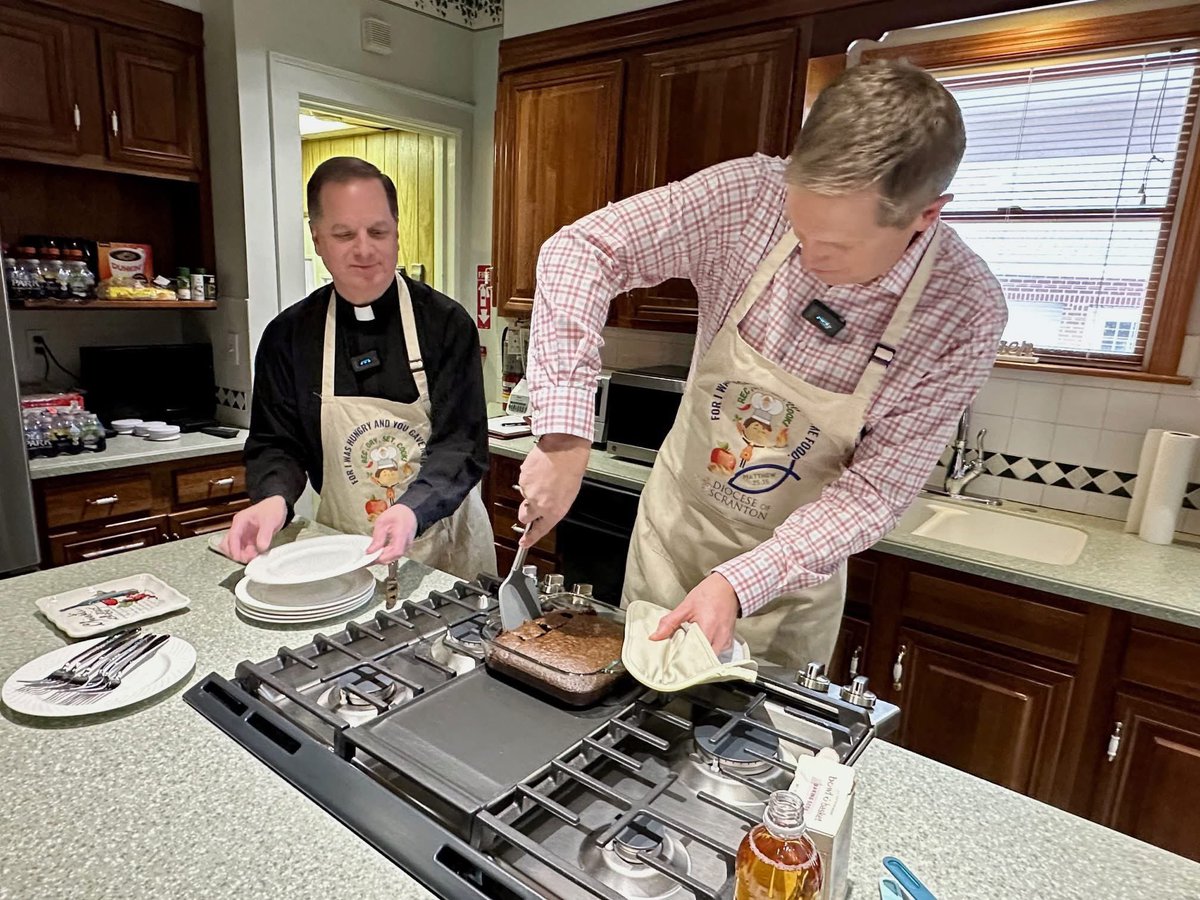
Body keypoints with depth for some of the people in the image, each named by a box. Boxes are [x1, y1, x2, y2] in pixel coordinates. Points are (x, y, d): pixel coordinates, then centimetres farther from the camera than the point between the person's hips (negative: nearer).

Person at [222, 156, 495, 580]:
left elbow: (463, 443, -15)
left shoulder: (447, 323, -9)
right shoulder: (287, 336, -1)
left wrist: (412, 509, -34)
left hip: (446, 545, -1)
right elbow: (276, 444, 2)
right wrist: (275, 498, -22)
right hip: (345, 552, 2)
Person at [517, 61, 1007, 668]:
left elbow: (872, 491, -20)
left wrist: (739, 584, -32)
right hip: (672, 521, 2)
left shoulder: (966, 317, -22)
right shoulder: (753, 195, -23)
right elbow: (582, 249, -23)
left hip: (794, 568, -1)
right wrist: (564, 436, -33)